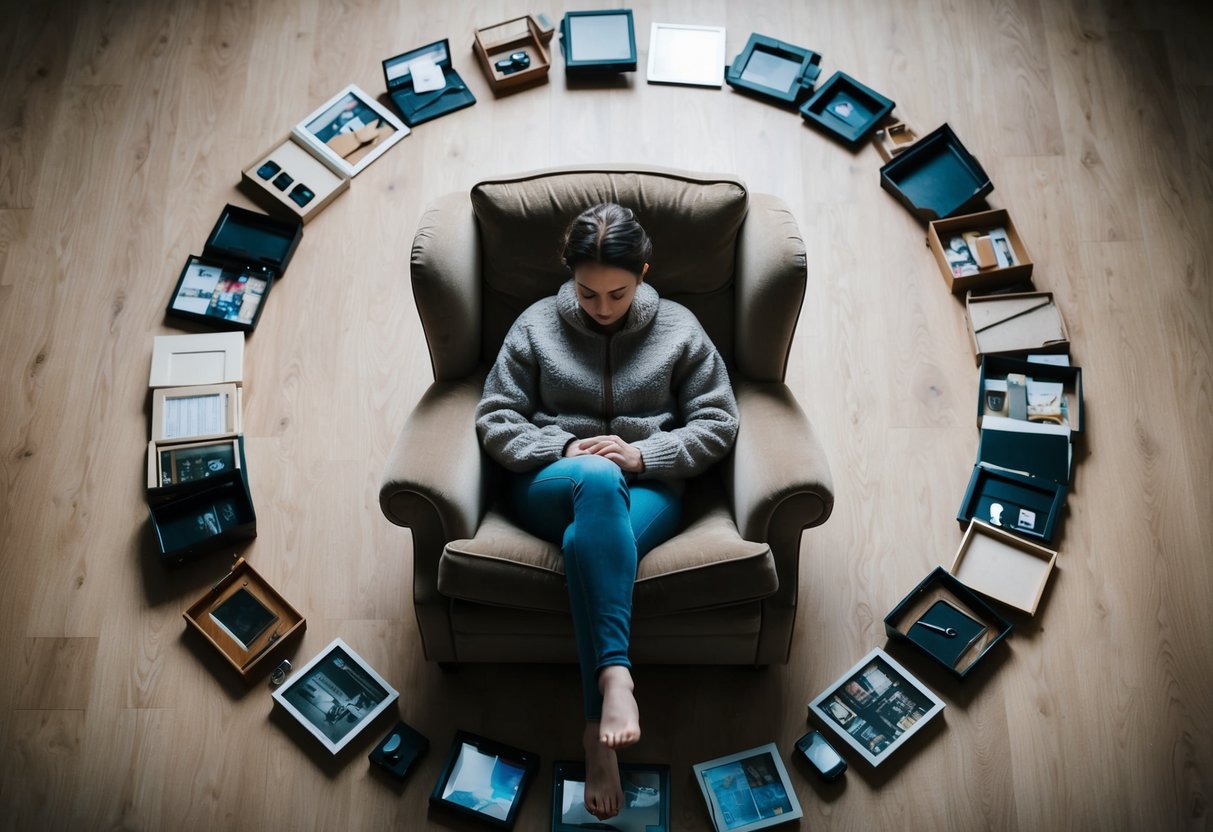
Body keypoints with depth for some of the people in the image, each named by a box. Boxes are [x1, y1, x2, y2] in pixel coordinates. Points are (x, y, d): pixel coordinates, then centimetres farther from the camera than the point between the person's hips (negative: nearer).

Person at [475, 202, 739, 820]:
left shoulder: (678, 329, 8)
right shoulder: (536, 325, 8)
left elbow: (717, 425, 6)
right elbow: (495, 422, 6)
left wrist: (645, 454, -11)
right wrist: (565, 450, -12)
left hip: (645, 489, 0)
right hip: (552, 485, 0)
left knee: (586, 542, -37)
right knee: (599, 480, -39)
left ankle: (598, 731, -33)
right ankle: (616, 677, -46)